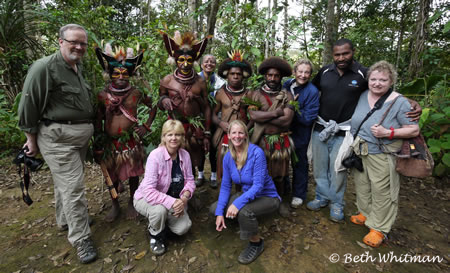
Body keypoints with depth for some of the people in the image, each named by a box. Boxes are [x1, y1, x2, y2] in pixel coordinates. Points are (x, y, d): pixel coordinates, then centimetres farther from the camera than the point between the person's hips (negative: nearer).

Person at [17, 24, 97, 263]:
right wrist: (32, 138, -6)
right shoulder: (44, 68, -13)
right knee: (73, 186, -6)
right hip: (58, 137, -8)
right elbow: (29, 105, -10)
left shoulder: (79, 68, 12)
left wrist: (89, 129, 17)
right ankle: (81, 239, 6)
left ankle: (65, 220, 39)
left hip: (81, 136, 8)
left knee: (66, 181, 21)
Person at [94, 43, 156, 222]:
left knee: (133, 174, 7)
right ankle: (115, 205, 34)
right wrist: (97, 147, -1)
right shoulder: (103, 95, -1)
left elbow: (153, 106, 9)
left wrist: (147, 126, 0)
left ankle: (132, 203, 31)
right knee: (112, 175, 11)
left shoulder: (136, 93, -3)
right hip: (110, 142, 1)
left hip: (131, 142, -1)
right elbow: (98, 121, 3)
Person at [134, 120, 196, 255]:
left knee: (183, 228, -14)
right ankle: (156, 235, 0)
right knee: (160, 209, -36)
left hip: (174, 200, 4)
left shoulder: (185, 155, -10)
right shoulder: (155, 155, -27)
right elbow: (149, 191, -31)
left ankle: (164, 219, 20)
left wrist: (184, 198, -23)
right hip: (147, 198, -4)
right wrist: (171, 202, -37)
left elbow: (189, 180, -5)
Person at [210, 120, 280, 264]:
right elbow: (225, 186, -3)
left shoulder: (257, 153, -26)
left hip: (267, 196, -6)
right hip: (247, 194, 7)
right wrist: (220, 213, -12)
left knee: (243, 211, -36)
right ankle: (248, 220, 18)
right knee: (214, 208, -3)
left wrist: (238, 203, -40)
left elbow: (258, 185, -29)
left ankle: (257, 243, -4)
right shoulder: (228, 157, -7)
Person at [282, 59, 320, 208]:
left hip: (301, 134, -5)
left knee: (300, 164, 11)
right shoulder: (287, 84, -2)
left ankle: (299, 194, 30)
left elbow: (308, 119, -19)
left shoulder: (312, 92, -16)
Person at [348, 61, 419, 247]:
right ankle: (365, 213, 40)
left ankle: (379, 228, 20)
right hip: (358, 153, 6)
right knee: (362, 186, 18)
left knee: (381, 192, 3)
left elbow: (414, 130, -10)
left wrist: (388, 133, -23)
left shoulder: (399, 103, -12)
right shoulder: (362, 96, 3)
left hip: (381, 156, -5)